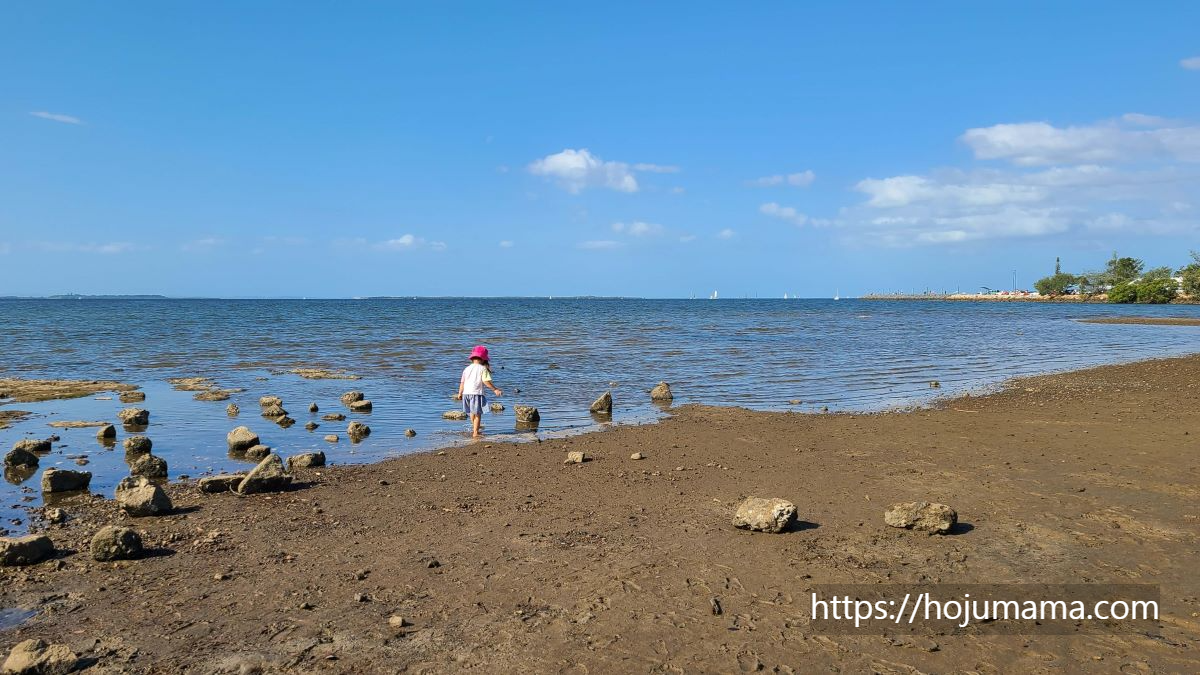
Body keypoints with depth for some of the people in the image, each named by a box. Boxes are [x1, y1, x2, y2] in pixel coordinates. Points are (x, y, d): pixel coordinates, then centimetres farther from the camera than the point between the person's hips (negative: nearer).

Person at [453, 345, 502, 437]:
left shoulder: (467, 369, 13)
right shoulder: (483, 368, -3)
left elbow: (462, 382, 13)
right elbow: (486, 381, -11)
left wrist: (460, 393, 20)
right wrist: (495, 390, -6)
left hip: (466, 392, 6)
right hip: (476, 393, -6)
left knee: (472, 412, 22)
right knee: (478, 414, -1)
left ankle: (474, 428, 37)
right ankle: (475, 432, -4)